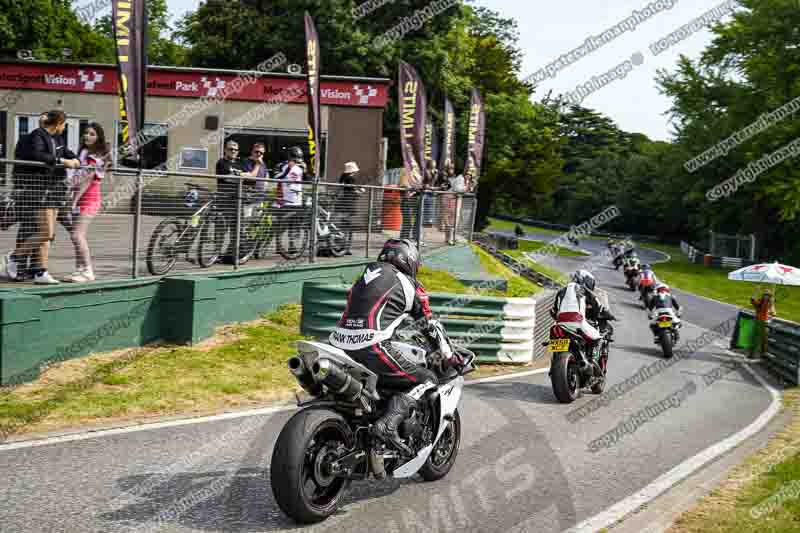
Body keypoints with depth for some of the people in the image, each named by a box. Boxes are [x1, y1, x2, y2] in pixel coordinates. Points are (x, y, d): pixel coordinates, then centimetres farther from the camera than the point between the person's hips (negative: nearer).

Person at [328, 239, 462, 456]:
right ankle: (388, 424, -18)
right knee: (427, 380, 1)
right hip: (373, 348, -7)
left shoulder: (367, 275, 26)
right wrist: (451, 357, 26)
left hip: (341, 347, 7)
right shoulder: (411, 286, 9)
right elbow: (430, 326, 14)